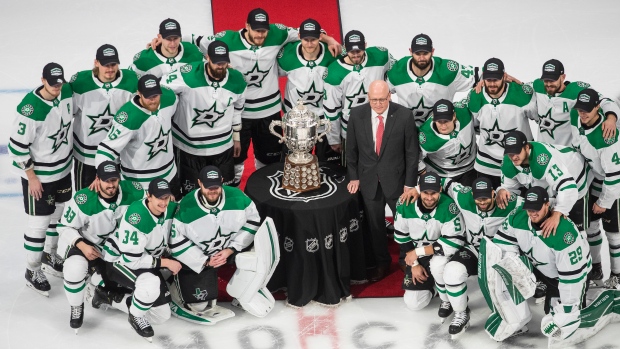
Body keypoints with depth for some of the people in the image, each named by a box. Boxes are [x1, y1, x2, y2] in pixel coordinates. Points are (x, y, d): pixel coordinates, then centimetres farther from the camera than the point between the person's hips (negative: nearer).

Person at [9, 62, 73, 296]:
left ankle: (49, 256, 44)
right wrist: (31, 177, -17)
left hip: (63, 168, 7)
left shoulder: (67, 91, -9)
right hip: (38, 174, -7)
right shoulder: (31, 109, -30)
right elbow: (17, 146, -23)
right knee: (40, 222, 2)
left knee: (57, 214, 22)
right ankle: (32, 271, 20)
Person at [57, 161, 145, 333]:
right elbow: (64, 227, -18)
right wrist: (82, 246, -31)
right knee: (76, 267, -32)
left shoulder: (131, 192, -20)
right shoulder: (83, 201, -30)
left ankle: (97, 282, 26)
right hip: (81, 241, -4)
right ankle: (76, 308, -4)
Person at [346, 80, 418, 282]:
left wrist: (409, 183, -6)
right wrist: (353, 177, 2)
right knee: (374, 224, 14)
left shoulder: (404, 115, -14)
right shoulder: (357, 115, -8)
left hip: (396, 179, -2)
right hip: (368, 180, 2)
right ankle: (381, 262, 34)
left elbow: (412, 152, -7)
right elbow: (351, 149, 4)